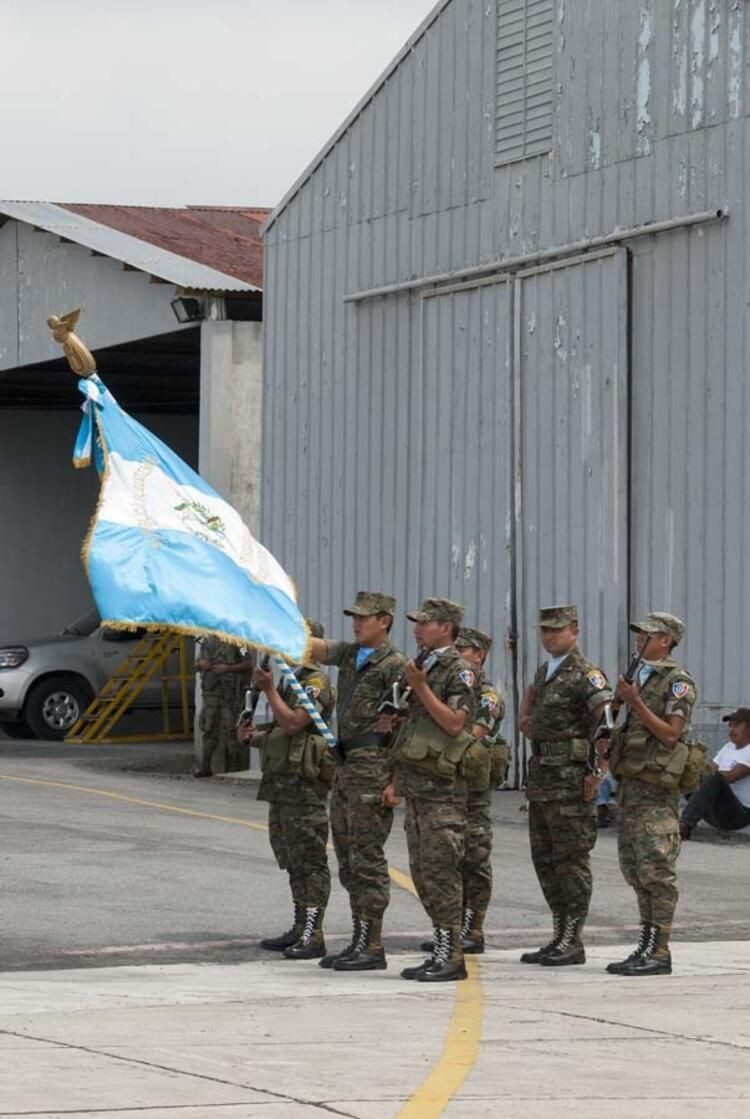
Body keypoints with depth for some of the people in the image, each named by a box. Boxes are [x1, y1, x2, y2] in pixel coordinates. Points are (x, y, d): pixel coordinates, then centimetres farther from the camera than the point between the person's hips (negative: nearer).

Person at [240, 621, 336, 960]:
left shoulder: (315, 682, -12)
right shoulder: (290, 681, 19)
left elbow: (293, 723, -23)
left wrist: (269, 690, -19)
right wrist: (254, 736, 10)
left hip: (304, 786, -10)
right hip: (281, 784, 10)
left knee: (309, 862, -9)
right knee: (292, 861, 13)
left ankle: (313, 937, -10)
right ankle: (299, 930, 19)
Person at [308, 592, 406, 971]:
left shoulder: (395, 665, -9)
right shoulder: (349, 654, 16)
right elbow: (312, 646, 8)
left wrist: (395, 780, -17)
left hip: (373, 765, -9)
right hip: (345, 765, 9)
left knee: (367, 858, -8)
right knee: (348, 858, 11)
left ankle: (373, 947, -6)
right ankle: (358, 941, 16)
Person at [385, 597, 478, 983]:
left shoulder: (459, 672, -8)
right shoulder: (422, 667, 19)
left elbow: (454, 723, -20)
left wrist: (420, 688, -19)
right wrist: (396, 779, 19)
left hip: (442, 789, -9)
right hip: (416, 785, 9)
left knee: (440, 871, -10)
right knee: (423, 872, 9)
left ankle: (451, 956, -8)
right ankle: (441, 949, 14)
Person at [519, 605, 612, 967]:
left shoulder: (586, 675, -11)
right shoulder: (544, 673, 16)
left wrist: (596, 773, -21)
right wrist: (526, 722, 11)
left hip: (572, 779, -9)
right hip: (541, 775, 9)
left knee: (571, 861, -5)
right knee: (544, 859, 11)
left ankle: (573, 943, -2)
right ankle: (559, 937, 18)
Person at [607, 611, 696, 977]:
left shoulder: (677, 682, -8)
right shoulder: (637, 677, 18)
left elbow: (671, 733, -16)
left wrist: (635, 703, -19)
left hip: (655, 789, -9)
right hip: (629, 783, 9)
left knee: (656, 871, -10)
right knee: (635, 871, 10)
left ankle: (659, 953, -10)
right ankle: (646, 946, 15)